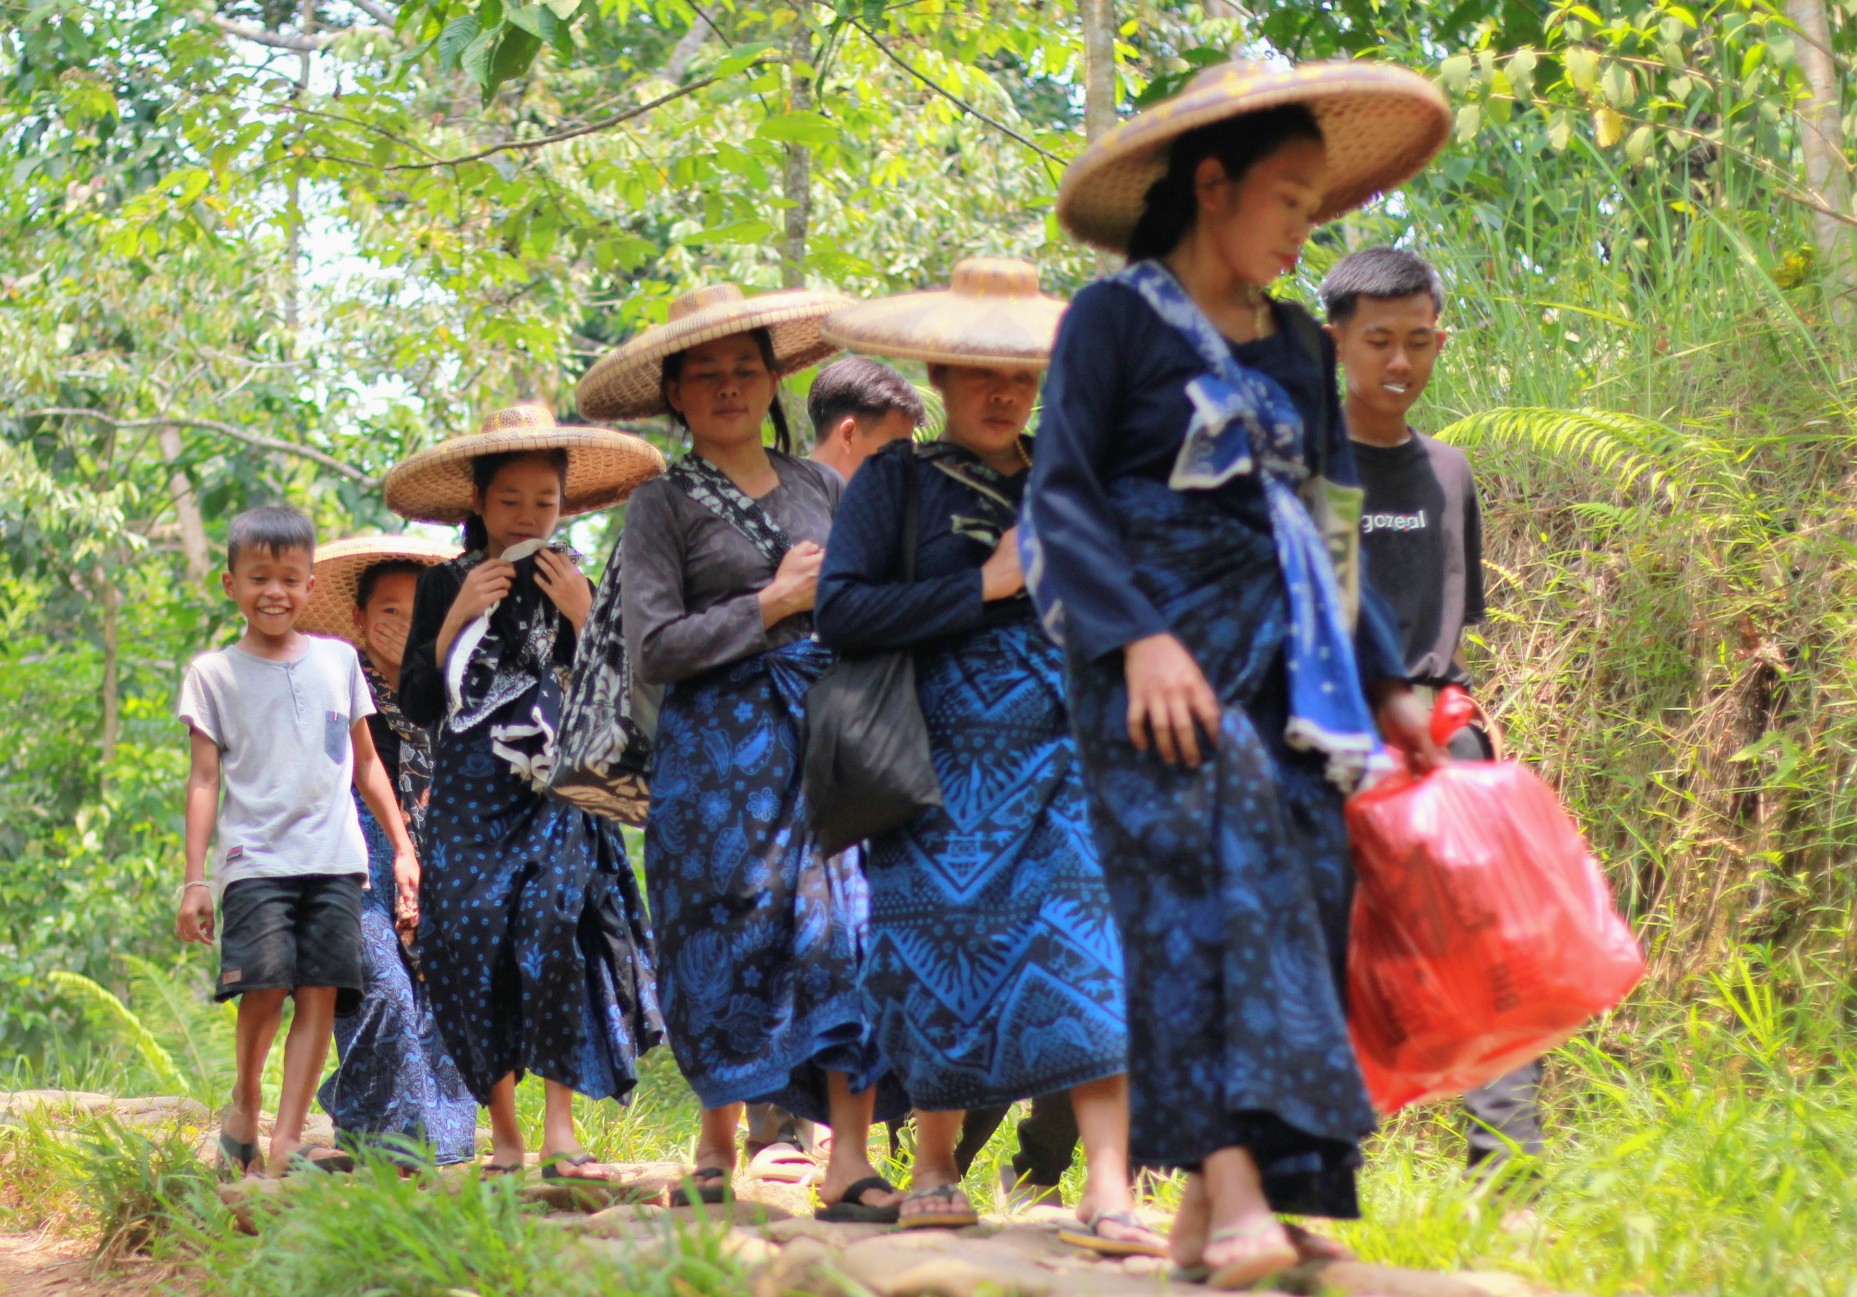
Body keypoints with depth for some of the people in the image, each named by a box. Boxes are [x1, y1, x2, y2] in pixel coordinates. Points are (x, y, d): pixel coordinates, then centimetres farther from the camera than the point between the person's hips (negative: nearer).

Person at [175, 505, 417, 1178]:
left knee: (321, 995, -6)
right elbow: (204, 780, 6)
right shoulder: (214, 674, 7)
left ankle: (286, 1142, -4)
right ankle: (243, 1107, 9)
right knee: (265, 985, -17)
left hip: (334, 860, 3)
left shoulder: (338, 661, 14)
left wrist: (403, 848, 17)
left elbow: (366, 763, 21)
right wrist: (194, 879, 0)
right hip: (255, 861, -3)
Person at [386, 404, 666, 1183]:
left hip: (555, 790, -1)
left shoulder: (573, 585, 9)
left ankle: (559, 1126, -19)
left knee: (554, 920, -20)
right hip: (469, 796, 1)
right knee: (472, 935, -7)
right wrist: (459, 618, -7)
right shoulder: (445, 586, 8)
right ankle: (501, 1126, 5)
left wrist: (582, 618, -8)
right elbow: (416, 705, 2)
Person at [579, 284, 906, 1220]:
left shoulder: (819, 486, 15)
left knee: (847, 930, -10)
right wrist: (772, 603, -7)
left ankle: (849, 1163, -12)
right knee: (734, 939, 1)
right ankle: (719, 1136, 21)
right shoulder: (664, 505, 3)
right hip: (719, 745, -3)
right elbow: (653, 651, -7)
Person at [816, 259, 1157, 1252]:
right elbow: (841, 610, -8)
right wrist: (986, 586, -10)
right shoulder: (898, 481, 5)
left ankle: (1108, 1193, -19)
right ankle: (934, 1171, 22)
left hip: (1072, 757, 1)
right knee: (947, 961, 3)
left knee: (1088, 951, -13)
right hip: (951, 762, -1)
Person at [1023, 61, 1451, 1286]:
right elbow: (1060, 502, -6)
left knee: (1303, 896, -3)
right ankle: (1234, 1191, -29)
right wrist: (1139, 637, -18)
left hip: (1287, 666, 6)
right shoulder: (1117, 320, 0)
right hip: (1167, 658, -6)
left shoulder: (1298, 347, 18)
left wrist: (1385, 681, 20)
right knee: (1219, 879, -20)